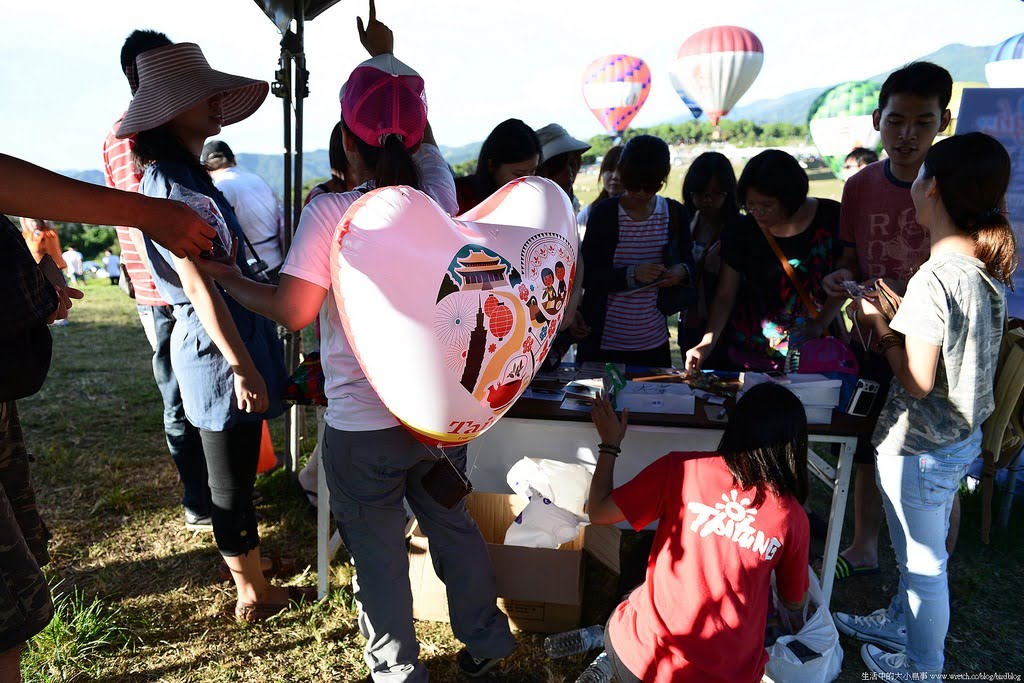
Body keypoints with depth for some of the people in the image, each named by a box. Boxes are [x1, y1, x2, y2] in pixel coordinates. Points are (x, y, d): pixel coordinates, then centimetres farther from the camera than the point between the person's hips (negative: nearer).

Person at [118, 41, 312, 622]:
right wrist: (242, 365, -22)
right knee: (232, 481, 5)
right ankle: (252, 596, 22)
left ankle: (257, 584, 33)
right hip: (216, 344, -10)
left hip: (234, 333, 10)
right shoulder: (172, 182, -17)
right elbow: (199, 285, -22)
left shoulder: (189, 175, 14)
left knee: (239, 474, 18)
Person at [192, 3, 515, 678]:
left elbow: (293, 311, -18)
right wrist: (387, 57, 31)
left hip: (362, 425, -5)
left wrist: (230, 279, 1)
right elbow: (422, 135, 17)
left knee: (379, 555, 14)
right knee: (453, 525, 23)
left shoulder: (331, 212, -17)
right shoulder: (439, 195, -2)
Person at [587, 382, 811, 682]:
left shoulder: (681, 468, -13)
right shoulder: (793, 519, -6)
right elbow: (794, 602, 10)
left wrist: (609, 444, 9)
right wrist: (795, 621, 35)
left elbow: (598, 512, -6)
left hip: (644, 659, 0)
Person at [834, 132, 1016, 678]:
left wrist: (880, 326, -11)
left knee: (924, 562, 13)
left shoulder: (934, 278, -28)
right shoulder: (985, 268, 0)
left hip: (920, 447, -9)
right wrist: (900, 317, 6)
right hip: (962, 436, 9)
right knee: (921, 552, 27)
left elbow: (917, 381, -24)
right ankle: (898, 625, 49)